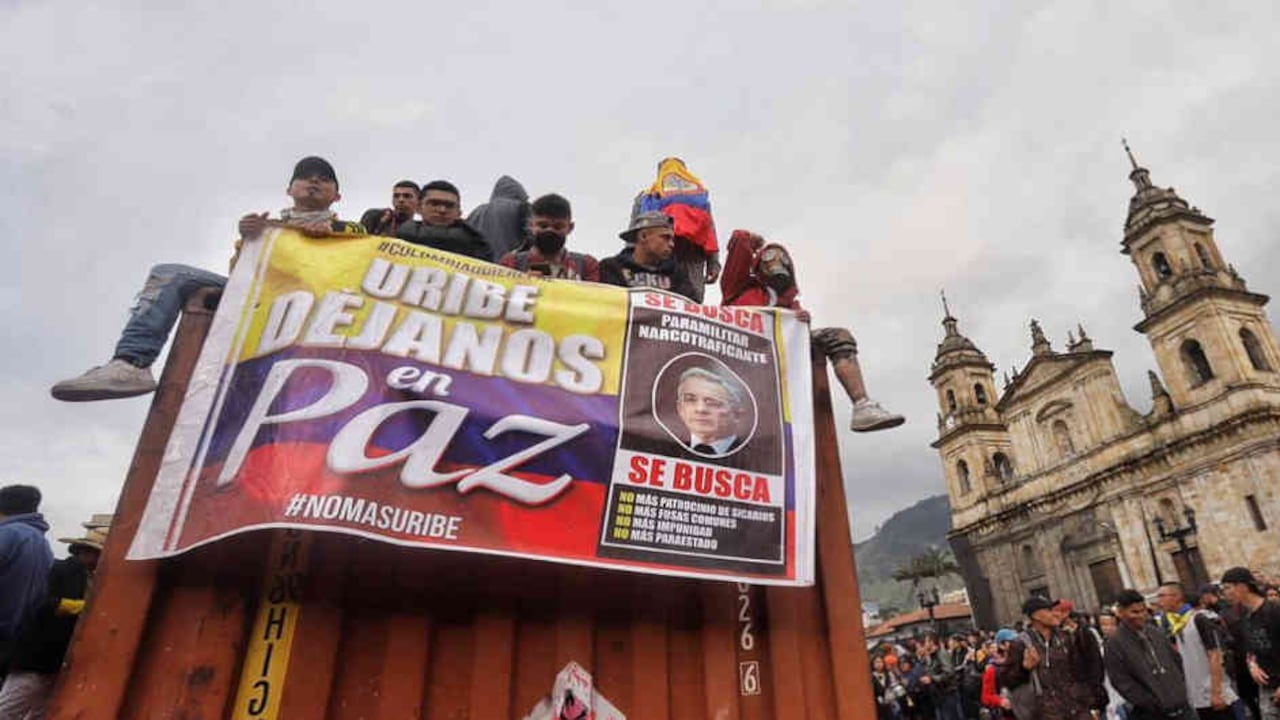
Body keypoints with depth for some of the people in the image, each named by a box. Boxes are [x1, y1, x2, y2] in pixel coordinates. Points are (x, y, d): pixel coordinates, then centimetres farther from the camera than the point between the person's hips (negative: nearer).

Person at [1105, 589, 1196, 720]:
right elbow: (1123, 684, -14)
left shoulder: (1156, 633, 6)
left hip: (1182, 708, 6)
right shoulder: (1115, 644, -13)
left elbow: (1176, 661, 18)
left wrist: (1180, 691, 9)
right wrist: (1156, 705, -14)